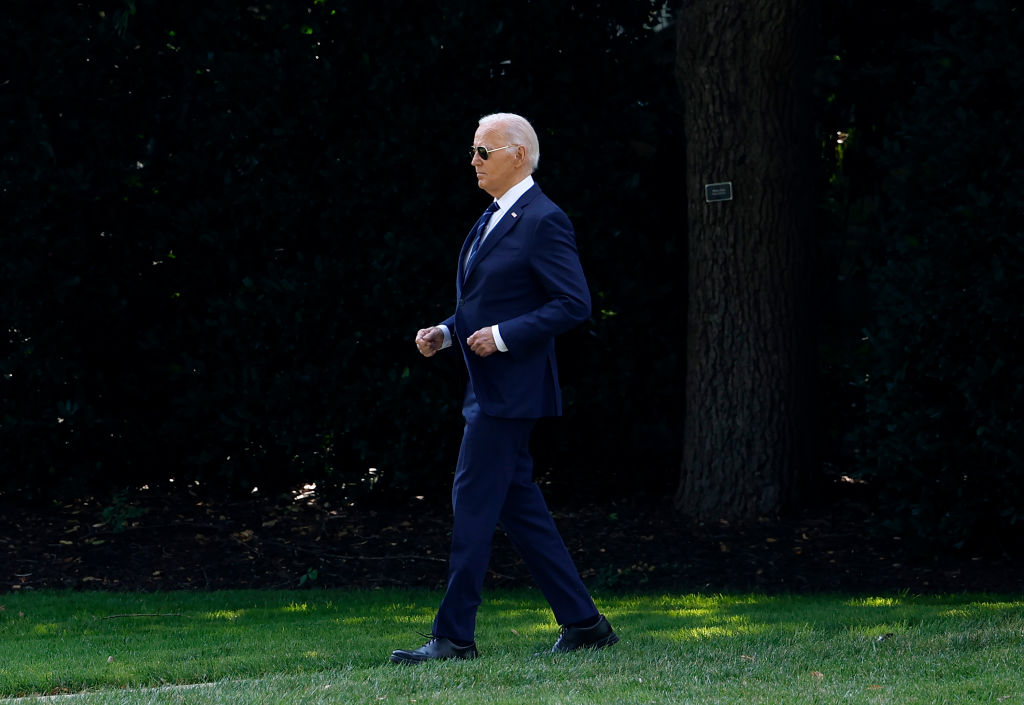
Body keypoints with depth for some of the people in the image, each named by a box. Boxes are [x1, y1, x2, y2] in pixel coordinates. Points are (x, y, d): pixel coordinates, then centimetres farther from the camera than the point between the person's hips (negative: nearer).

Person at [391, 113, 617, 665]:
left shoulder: (543, 221, -12)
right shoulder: (492, 220, 17)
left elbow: (574, 304, -16)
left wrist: (503, 336, -21)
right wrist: (446, 332, 8)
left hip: (510, 389, -10)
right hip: (490, 390, 10)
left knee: (473, 505, -8)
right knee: (519, 509, 10)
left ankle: (454, 636, -4)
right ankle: (583, 623, 14)